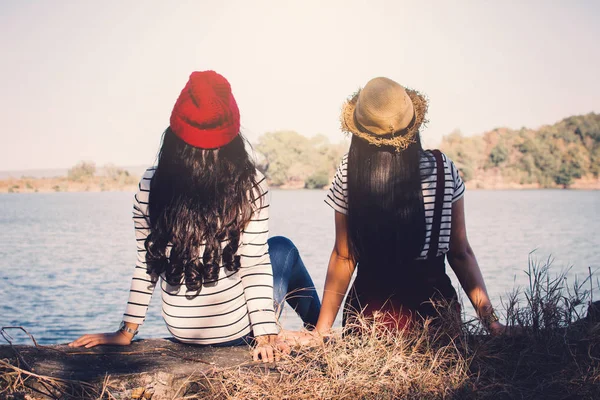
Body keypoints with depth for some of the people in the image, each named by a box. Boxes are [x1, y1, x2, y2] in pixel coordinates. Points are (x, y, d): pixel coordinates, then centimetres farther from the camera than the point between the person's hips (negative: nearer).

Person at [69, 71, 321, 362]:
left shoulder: (151, 185, -11)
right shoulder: (248, 183, -18)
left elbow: (146, 265, -5)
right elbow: (254, 264, -17)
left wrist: (127, 331, 4)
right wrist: (266, 335, -10)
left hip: (180, 331, 4)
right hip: (237, 330, -4)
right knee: (283, 249, 26)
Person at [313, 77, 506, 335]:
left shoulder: (349, 173, -8)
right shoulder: (443, 170, -5)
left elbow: (343, 256, -5)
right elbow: (460, 253, -3)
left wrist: (322, 329, 2)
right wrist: (491, 320, 5)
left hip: (369, 308, 0)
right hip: (433, 308, 0)